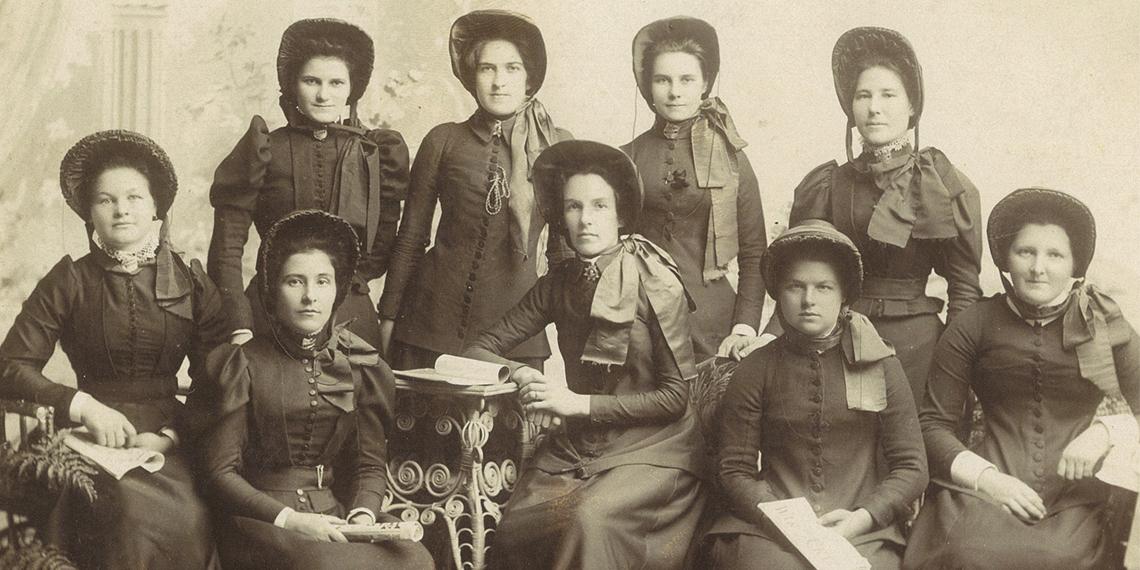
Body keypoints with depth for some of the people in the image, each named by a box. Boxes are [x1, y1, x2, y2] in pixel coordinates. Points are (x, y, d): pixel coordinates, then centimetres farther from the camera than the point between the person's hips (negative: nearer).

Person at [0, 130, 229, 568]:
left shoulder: (191, 282, 10)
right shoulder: (69, 282, 7)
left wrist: (171, 435, -9)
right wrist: (81, 405, -12)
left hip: (167, 444, 2)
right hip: (95, 440, -1)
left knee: (188, 519, -30)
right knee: (141, 515, -33)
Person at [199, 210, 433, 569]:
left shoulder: (359, 365, 11)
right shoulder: (243, 364, 0)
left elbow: (370, 463, 10)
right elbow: (222, 471, -3)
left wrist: (363, 514, -11)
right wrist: (288, 518, -16)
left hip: (337, 513, 4)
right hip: (262, 519, -4)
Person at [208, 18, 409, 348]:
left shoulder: (378, 151, 5)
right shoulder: (266, 148, 0)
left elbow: (381, 250, 10)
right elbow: (227, 245, -4)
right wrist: (239, 329, -12)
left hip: (351, 321, 1)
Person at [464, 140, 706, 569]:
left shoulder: (657, 285, -9)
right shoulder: (558, 284, 5)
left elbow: (675, 396, -10)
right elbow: (481, 350, 8)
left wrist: (581, 403, -15)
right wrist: (522, 374, -14)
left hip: (649, 449, -4)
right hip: (574, 448, 4)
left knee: (591, 520, -33)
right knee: (513, 529, -22)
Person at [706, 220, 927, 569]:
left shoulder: (882, 366, 9)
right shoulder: (755, 370, 8)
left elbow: (911, 468, 7)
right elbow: (734, 470, 5)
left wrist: (861, 518, -9)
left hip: (863, 531, 0)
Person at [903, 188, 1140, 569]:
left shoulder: (1104, 324, 9)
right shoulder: (975, 325, 5)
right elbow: (932, 423, 5)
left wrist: (1105, 432, -9)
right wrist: (985, 477, -10)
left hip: (1074, 496, 1)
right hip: (990, 488, -1)